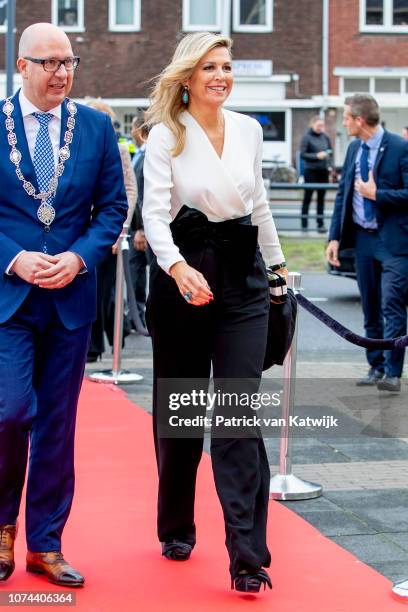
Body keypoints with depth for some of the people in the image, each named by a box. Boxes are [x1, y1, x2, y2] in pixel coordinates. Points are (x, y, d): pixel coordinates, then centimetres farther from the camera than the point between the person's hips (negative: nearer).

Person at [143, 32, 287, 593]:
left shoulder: (248, 130, 7)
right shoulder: (166, 135, -6)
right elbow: (154, 212, -15)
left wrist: (277, 260, 27)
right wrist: (178, 268, -32)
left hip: (243, 276, 2)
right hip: (184, 276, -2)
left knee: (239, 413, -6)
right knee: (178, 409, 9)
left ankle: (249, 556, -8)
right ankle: (176, 530, 30)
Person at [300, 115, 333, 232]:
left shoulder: (325, 137, 8)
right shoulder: (307, 137, -5)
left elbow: (330, 152, 18)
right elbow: (302, 154, -9)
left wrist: (329, 164, 3)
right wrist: (317, 156, -19)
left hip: (323, 171, 4)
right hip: (311, 171, -4)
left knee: (321, 197, 7)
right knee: (308, 197, 1)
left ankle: (320, 223, 11)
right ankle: (304, 223, 7)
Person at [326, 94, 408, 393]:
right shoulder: (354, 149, 11)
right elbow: (343, 194, 14)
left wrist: (376, 194, -15)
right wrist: (335, 237, 9)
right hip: (363, 237, 7)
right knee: (370, 309, 11)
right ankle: (376, 367, 20)